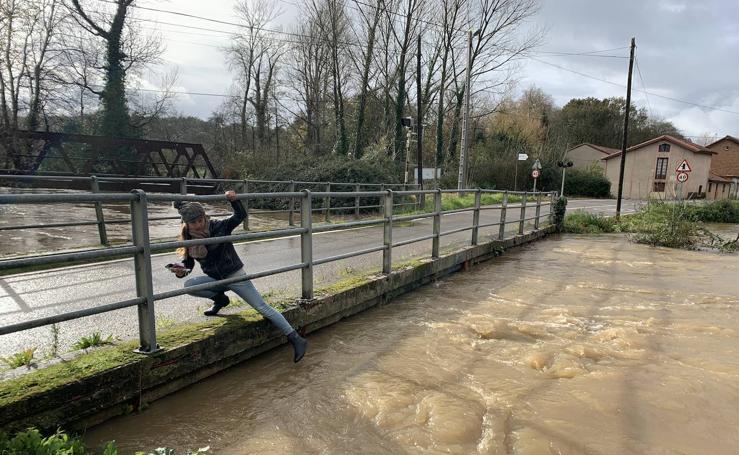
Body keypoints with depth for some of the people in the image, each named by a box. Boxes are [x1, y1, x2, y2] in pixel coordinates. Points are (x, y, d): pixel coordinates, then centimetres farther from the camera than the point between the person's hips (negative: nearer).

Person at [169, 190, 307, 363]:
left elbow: (241, 215, -13)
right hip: (215, 279, 5)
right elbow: (188, 264, 3)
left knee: (263, 307, -11)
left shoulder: (218, 226, -15)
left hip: (235, 275, -5)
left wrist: (233, 200, -29)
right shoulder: (189, 239, -3)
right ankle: (220, 299, 7)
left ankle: (296, 339, -9)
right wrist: (181, 271, -19)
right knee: (188, 285, -19)